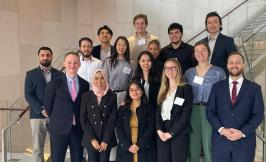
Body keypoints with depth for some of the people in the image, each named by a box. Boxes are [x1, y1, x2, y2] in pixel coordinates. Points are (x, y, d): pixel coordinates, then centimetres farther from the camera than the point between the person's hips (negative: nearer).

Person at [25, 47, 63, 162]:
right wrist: (41, 110, -13)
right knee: (37, 148, 4)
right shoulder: (31, 74, 7)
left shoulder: (59, 74, 9)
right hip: (37, 115, -1)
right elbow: (28, 95, -2)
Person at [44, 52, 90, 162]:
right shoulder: (54, 83, -6)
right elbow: (48, 105, 1)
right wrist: (56, 121, 8)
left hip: (78, 129, 3)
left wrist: (82, 123, 11)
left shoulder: (85, 84, 3)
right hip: (59, 129, -2)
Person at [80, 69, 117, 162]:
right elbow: (83, 119, -1)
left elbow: (112, 119, -4)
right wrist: (92, 139, -8)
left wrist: (106, 140, -9)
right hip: (90, 139, 0)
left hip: (106, 138, 0)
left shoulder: (112, 96, 0)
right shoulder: (86, 96, 1)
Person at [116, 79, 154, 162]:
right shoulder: (122, 109, 8)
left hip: (143, 149, -1)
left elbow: (150, 128, -3)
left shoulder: (148, 109, 5)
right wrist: (128, 145, -11)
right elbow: (119, 129, 1)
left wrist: (139, 145, -12)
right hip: (125, 149, 1)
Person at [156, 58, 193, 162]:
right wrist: (159, 130, -7)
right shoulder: (162, 90, 15)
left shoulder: (186, 88, -1)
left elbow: (186, 114, -9)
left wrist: (171, 132, -13)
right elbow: (158, 111, 9)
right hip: (162, 134, 4)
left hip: (179, 133, -4)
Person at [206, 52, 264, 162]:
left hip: (244, 141, -1)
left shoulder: (254, 88, 3)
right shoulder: (217, 87, 6)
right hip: (220, 139, 1)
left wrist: (242, 132, -12)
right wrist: (221, 129, -11)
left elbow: (258, 114, -1)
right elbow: (210, 111, 3)